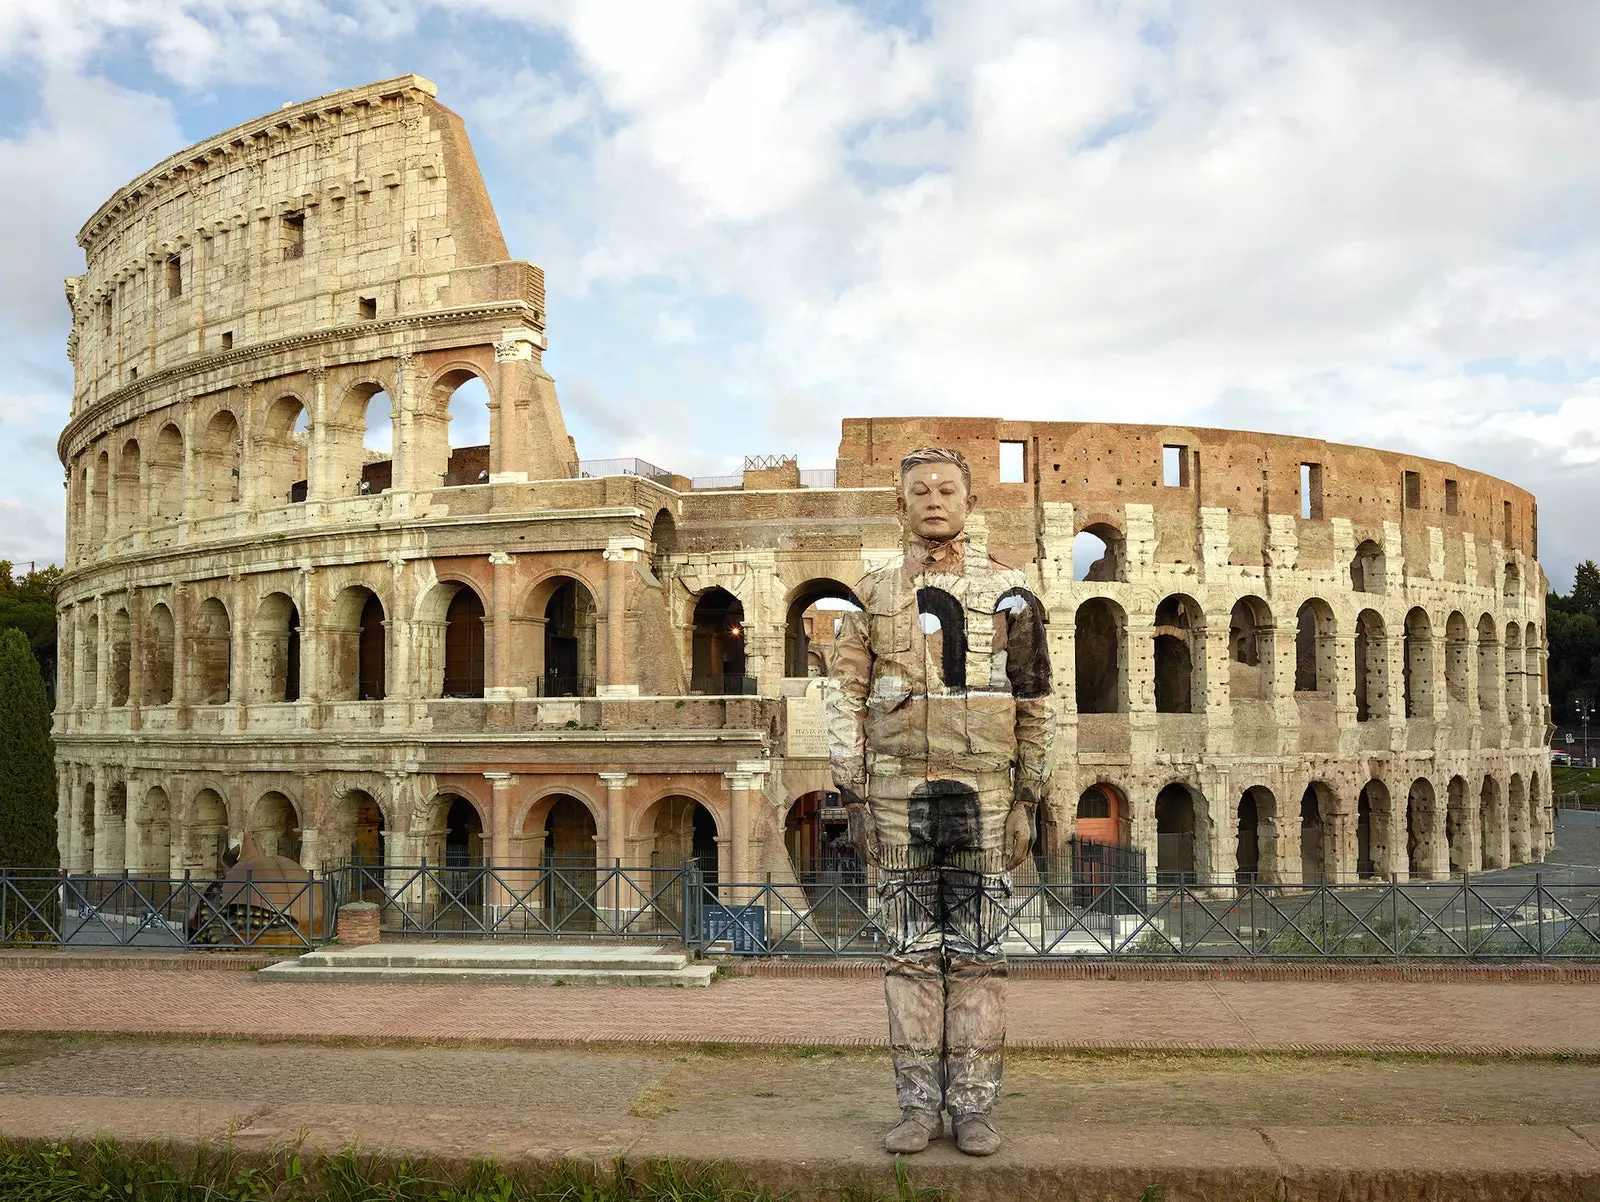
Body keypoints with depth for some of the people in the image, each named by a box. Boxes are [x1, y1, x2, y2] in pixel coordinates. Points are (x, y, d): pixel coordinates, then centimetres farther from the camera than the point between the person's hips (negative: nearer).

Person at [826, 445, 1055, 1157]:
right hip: (899, 789, 1)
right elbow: (846, 702, 5)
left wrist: (1027, 803, 0)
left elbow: (1035, 705, 6)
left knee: (977, 953, 3)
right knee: (911, 951, 5)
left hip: (983, 791, 0)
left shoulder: (1007, 592, 6)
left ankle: (973, 1108, 12)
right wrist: (854, 800, -2)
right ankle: (919, 1106, 13)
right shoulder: (872, 597, 8)